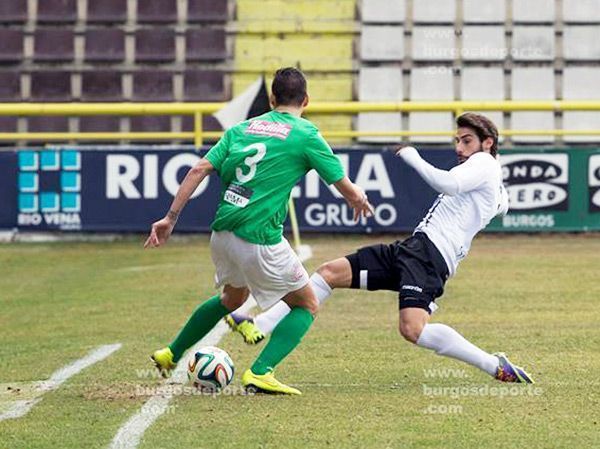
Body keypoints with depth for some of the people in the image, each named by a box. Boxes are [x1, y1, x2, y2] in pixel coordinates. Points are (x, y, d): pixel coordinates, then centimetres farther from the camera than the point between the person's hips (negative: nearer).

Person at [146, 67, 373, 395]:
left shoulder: (242, 129, 12)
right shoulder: (305, 135, -3)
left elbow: (199, 170, 4)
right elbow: (346, 188, 2)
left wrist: (170, 218, 6)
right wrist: (360, 200, 25)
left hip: (222, 233, 6)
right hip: (260, 240, -6)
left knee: (233, 297, 34)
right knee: (307, 306, 11)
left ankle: (171, 355, 42)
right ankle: (259, 373, -5)